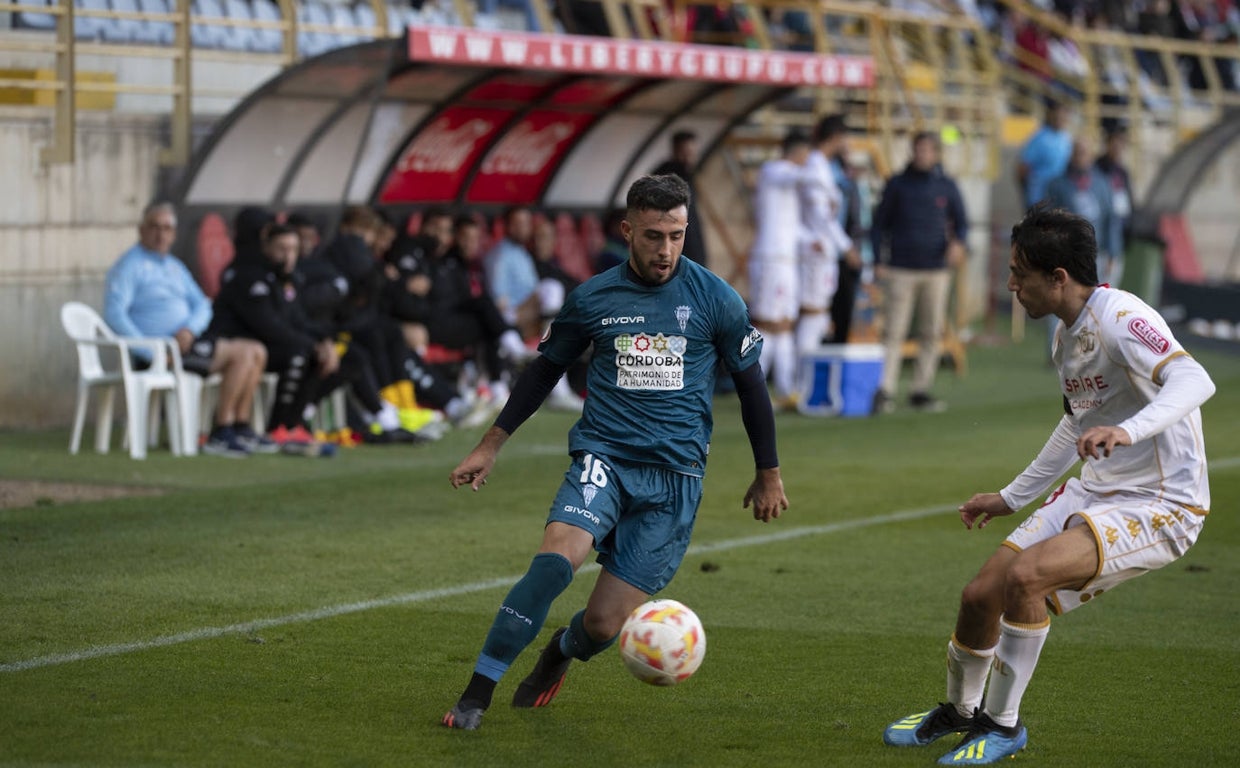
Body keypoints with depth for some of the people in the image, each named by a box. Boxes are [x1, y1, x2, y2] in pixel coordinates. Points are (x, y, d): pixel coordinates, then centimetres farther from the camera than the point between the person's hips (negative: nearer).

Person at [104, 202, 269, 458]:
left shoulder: (175, 267, 22)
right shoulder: (130, 266, -5)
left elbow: (202, 306, 14)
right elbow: (114, 314, -17)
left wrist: (189, 329, -10)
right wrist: (151, 351, -25)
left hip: (186, 339, 9)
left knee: (257, 352, 1)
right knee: (242, 353, -19)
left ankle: (241, 427, 3)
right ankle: (220, 434, -17)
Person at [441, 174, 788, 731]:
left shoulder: (715, 299, 0)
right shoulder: (592, 298, 4)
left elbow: (751, 384, 12)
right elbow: (545, 370, 18)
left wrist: (768, 475, 16)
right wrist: (490, 446, 17)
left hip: (675, 474, 0)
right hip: (602, 455, 0)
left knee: (603, 623, -7)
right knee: (556, 559, -30)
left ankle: (561, 652, 32)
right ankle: (476, 694, -22)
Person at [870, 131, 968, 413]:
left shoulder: (947, 186, 7)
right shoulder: (897, 185, 5)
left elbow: (961, 222, 11)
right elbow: (880, 224, 8)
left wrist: (957, 242, -11)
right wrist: (879, 260, -2)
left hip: (936, 270, 2)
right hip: (901, 270, -2)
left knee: (932, 333, 3)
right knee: (894, 332, -7)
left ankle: (922, 390, 11)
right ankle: (885, 392, -10)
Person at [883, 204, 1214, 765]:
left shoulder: (1120, 319, -20)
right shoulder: (1066, 331, 9)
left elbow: (1194, 381, -37)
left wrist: (1129, 430, -54)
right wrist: (1012, 497, 33)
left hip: (1161, 507, -9)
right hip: (1093, 493, 9)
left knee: (1024, 576, -27)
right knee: (981, 593, 2)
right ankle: (960, 709, 32)